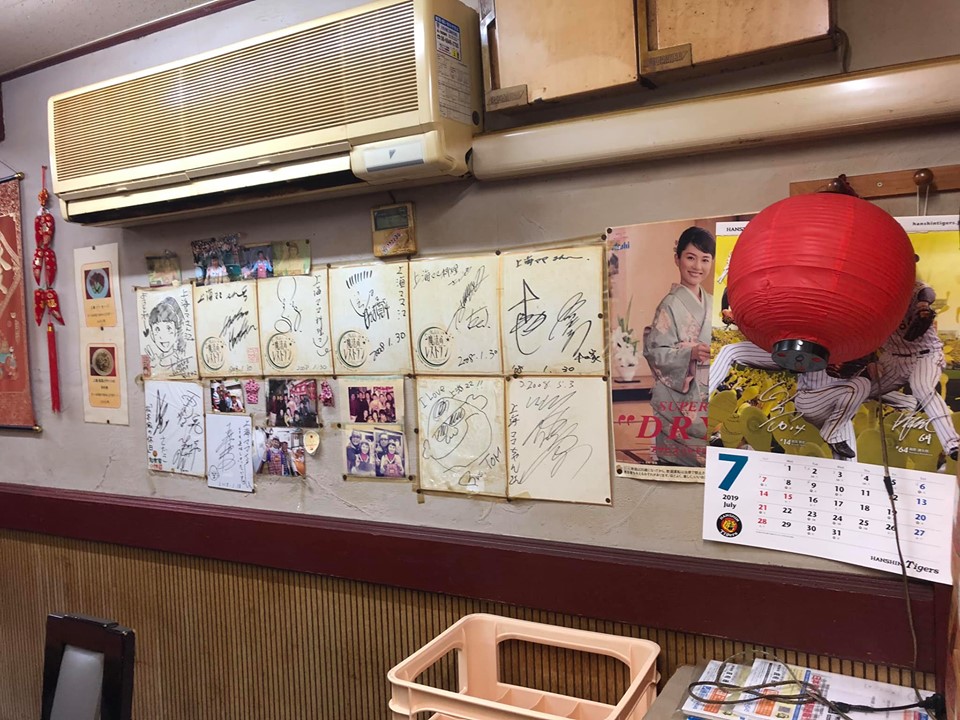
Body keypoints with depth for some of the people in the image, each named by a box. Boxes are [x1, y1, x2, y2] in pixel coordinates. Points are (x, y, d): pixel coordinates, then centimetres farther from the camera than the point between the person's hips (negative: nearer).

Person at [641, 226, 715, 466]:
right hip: (678, 398, -7)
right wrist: (690, 353, -27)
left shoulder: (711, 303, 11)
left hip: (706, 394, 7)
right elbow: (654, 351, -16)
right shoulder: (670, 305, -11)